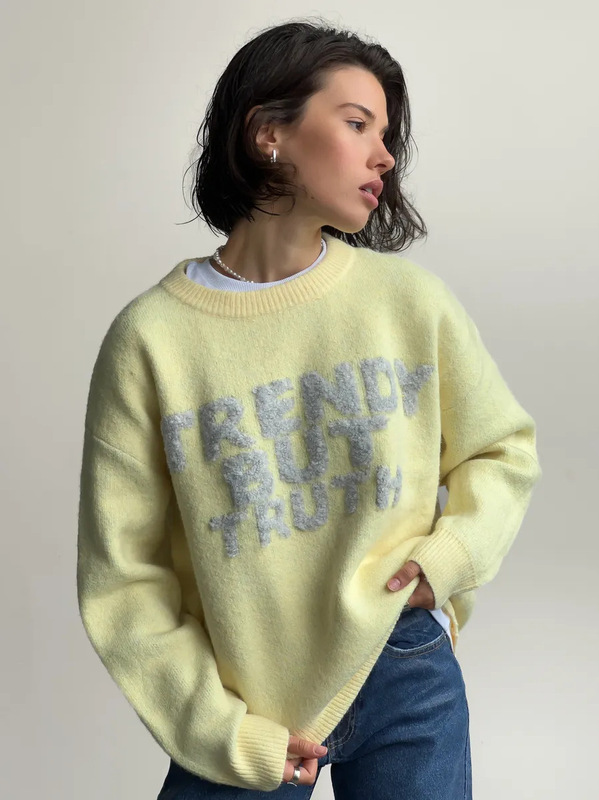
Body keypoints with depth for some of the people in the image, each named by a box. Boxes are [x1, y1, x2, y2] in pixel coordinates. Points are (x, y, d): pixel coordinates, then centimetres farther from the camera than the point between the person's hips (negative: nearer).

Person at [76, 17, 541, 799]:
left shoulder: (413, 300, -7)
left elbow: (504, 450, 7)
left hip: (408, 681, 2)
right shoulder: (151, 338, -12)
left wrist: (450, 558, -9)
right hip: (248, 707, -1)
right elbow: (121, 579, -7)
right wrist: (230, 736, -8)